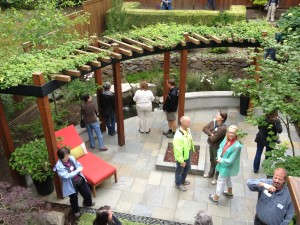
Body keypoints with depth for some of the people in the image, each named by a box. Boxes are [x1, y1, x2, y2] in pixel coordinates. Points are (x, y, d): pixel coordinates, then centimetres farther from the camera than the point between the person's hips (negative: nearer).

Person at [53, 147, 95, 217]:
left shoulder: (71, 158, -9)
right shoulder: (59, 167, -27)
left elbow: (78, 164, 7)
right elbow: (66, 176, -33)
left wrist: (79, 168, -16)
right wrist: (77, 171, -30)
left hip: (80, 180, 6)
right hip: (71, 185, -5)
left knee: (87, 193, 22)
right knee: (74, 199, 18)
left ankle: (88, 203, 56)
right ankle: (76, 211, 49)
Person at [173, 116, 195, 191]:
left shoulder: (187, 129, -11)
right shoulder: (178, 136, -39)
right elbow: (178, 150, -29)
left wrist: (192, 148, 19)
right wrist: (181, 161, -20)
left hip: (187, 154, 8)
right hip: (181, 157, -8)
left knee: (187, 168, 30)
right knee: (179, 171, 19)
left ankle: (183, 180, 56)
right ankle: (178, 184, 45)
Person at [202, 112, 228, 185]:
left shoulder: (223, 128, -31)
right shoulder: (213, 122, -8)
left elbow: (213, 139, -31)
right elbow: (204, 128, -10)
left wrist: (209, 135, -9)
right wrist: (211, 134, -23)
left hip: (217, 147, -7)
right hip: (211, 145, 7)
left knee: (217, 162, 12)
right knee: (212, 160, 26)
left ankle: (216, 177, 32)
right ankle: (211, 173, 48)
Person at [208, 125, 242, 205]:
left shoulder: (236, 146, -32)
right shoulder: (226, 139, -11)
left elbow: (230, 161, -27)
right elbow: (221, 148, -1)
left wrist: (221, 160, -16)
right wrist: (219, 156, -20)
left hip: (227, 167, -8)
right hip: (223, 163, 8)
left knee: (220, 182, 10)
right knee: (227, 179, 30)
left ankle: (215, 198, 29)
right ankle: (229, 193, 55)